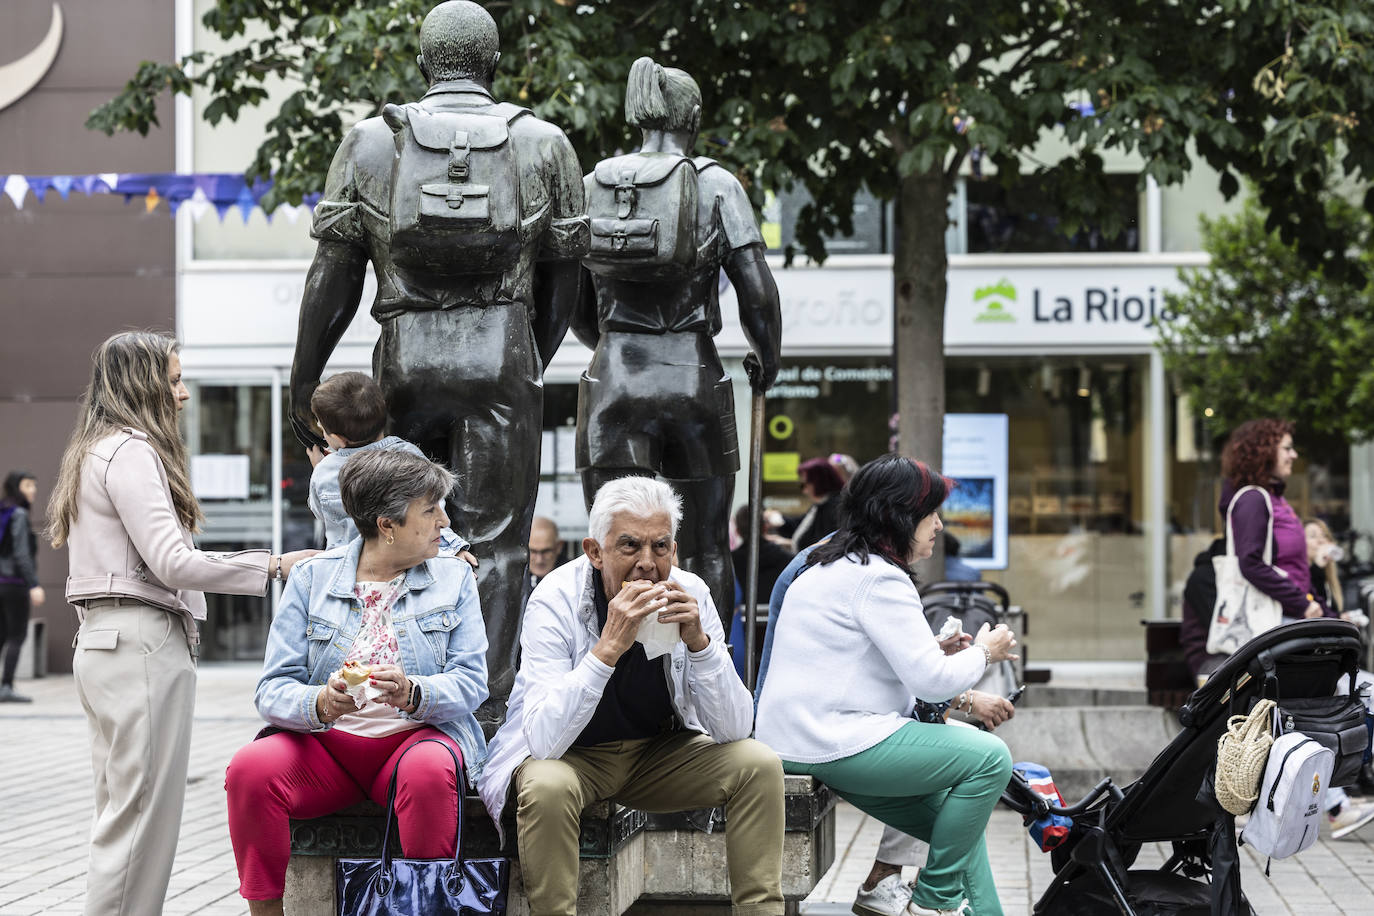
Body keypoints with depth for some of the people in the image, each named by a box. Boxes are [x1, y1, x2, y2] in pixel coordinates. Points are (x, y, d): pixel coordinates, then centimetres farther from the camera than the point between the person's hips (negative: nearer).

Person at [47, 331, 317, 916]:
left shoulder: (95, 451, 20)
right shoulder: (131, 451, -11)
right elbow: (172, 562, -18)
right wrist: (274, 567, -13)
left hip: (104, 643, 10)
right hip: (142, 644, -10)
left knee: (121, 812, 11)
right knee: (142, 814, -9)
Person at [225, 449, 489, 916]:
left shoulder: (454, 576, 8)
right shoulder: (312, 577, 4)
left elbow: (470, 682, -2)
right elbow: (274, 689, -2)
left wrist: (412, 693, -24)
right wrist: (319, 704, -26)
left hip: (417, 734, 0)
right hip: (324, 744, 1)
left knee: (430, 770, -36)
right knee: (251, 768, -28)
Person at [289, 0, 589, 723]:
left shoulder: (371, 142, 7)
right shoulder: (544, 145, 8)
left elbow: (332, 276, 4)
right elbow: (562, 275, 10)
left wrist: (303, 382, 9)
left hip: (406, 359, 1)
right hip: (501, 359, -1)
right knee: (494, 539, 0)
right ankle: (485, 705, -4)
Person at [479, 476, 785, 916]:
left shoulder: (691, 595, -13)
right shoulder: (556, 601, -23)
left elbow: (733, 730, -15)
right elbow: (544, 740, -34)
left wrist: (699, 642, -30)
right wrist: (608, 647, -42)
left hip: (660, 751, 4)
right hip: (569, 754, -4)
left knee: (758, 765, -16)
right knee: (547, 786, -35)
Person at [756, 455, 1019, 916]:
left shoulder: (833, 566, 20)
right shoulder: (879, 579, -15)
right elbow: (931, 680, -18)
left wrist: (936, 651, 14)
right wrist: (983, 653, 1)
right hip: (833, 743, -12)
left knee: (955, 823, 14)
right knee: (990, 757, -13)